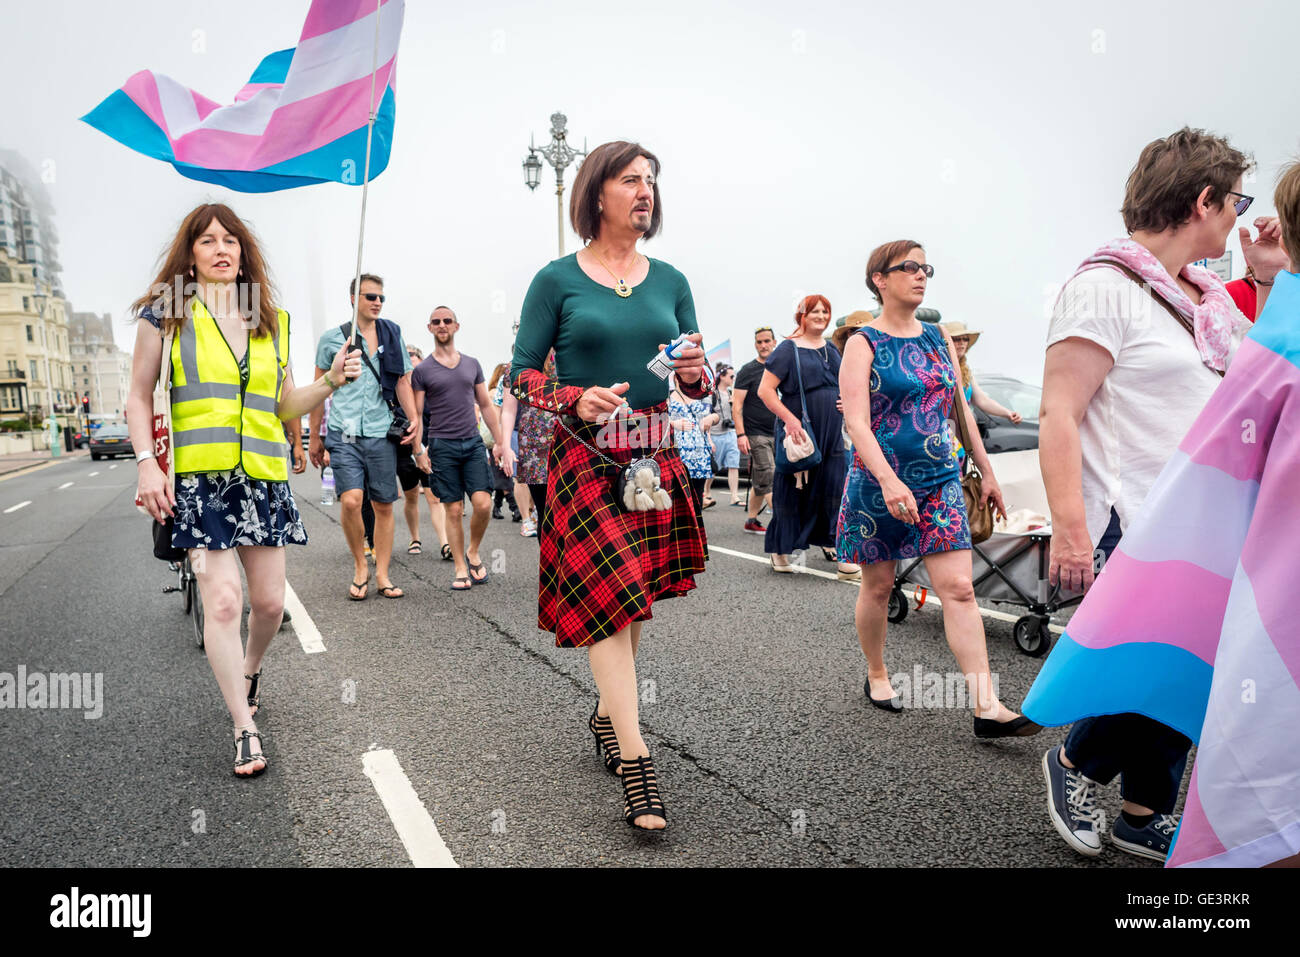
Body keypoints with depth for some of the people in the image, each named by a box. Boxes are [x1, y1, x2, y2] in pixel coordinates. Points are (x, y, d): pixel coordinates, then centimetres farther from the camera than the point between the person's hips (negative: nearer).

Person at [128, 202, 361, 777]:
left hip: (264, 476, 3)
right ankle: (245, 730, 4)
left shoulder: (270, 321, 13)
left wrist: (330, 381, -1)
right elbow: (139, 398, 6)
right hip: (198, 477, -3)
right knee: (222, 600, -10)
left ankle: (249, 671, 39)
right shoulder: (168, 314, 4)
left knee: (270, 600, 6)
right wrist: (147, 462, -7)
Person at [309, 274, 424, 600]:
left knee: (384, 506, 5)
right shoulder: (333, 338, 5)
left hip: (381, 434, 2)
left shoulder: (392, 335, 11)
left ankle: (382, 573, 18)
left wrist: (414, 423, 1)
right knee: (351, 500, -16)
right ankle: (360, 567, 5)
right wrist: (315, 437, 12)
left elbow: (402, 383, 13)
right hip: (344, 434, -2)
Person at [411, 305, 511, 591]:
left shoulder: (472, 364, 12)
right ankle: (460, 569, 11)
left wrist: (500, 443, 11)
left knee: (483, 504, -9)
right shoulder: (422, 370, 3)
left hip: (473, 443, 2)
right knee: (454, 510, -1)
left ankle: (473, 553, 16)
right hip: (442, 446, -2)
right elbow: (416, 415, 2)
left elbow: (486, 406, 15)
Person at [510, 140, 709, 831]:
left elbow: (699, 385, 13)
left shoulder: (670, 281, 10)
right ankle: (635, 763, -7)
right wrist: (577, 399, -17)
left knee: (633, 599, 11)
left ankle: (606, 712, 34)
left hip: (656, 457, 4)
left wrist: (695, 373, -11)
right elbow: (522, 372, 0)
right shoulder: (557, 280, 0)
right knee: (607, 597, -12)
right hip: (584, 457, -4)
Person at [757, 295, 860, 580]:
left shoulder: (832, 351, 15)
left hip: (832, 434, 6)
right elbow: (765, 390, -11)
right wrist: (789, 419, -21)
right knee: (793, 490, 1)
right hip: (799, 433, -5)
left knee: (833, 490, 3)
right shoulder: (788, 349, -4)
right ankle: (778, 550, 15)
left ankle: (834, 548, 8)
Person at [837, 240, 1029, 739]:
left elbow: (960, 408, 17)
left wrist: (987, 471, 17)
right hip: (879, 481, -4)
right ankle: (877, 677, 31)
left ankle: (987, 707, -5)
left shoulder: (939, 337, 11)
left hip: (940, 479, 4)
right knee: (878, 585, 9)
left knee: (959, 587, -5)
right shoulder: (863, 343, -5)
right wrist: (888, 480, -29)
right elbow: (856, 421, -16)